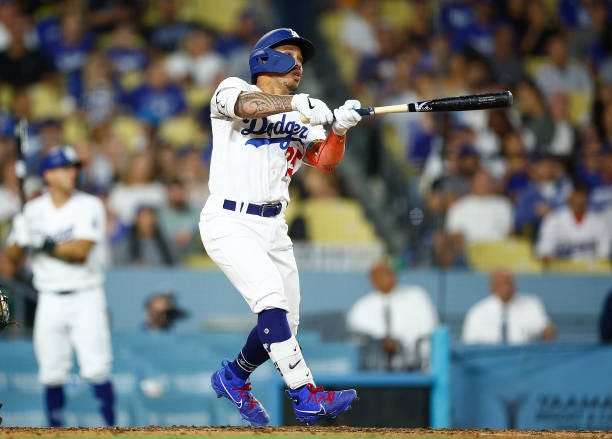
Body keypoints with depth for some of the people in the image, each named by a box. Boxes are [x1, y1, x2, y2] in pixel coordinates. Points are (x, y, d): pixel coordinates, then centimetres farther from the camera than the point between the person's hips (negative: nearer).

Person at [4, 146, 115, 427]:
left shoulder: (89, 206, -3)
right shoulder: (32, 211, 7)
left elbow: (80, 250, -16)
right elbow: (13, 259, 8)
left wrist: (44, 245, -14)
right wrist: (20, 238, -12)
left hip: (86, 298, -3)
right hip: (50, 300, 3)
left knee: (96, 369, -12)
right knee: (52, 373, 4)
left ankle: (111, 427, -6)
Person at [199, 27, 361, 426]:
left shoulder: (301, 120, 17)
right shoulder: (231, 89, 0)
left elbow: (325, 160, 1)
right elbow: (247, 105, -25)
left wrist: (339, 128, -19)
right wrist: (299, 104, -39)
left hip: (274, 228, 7)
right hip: (229, 223, -7)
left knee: (285, 324, 5)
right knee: (271, 300, -24)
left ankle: (234, 377, 32)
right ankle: (307, 397, -26)